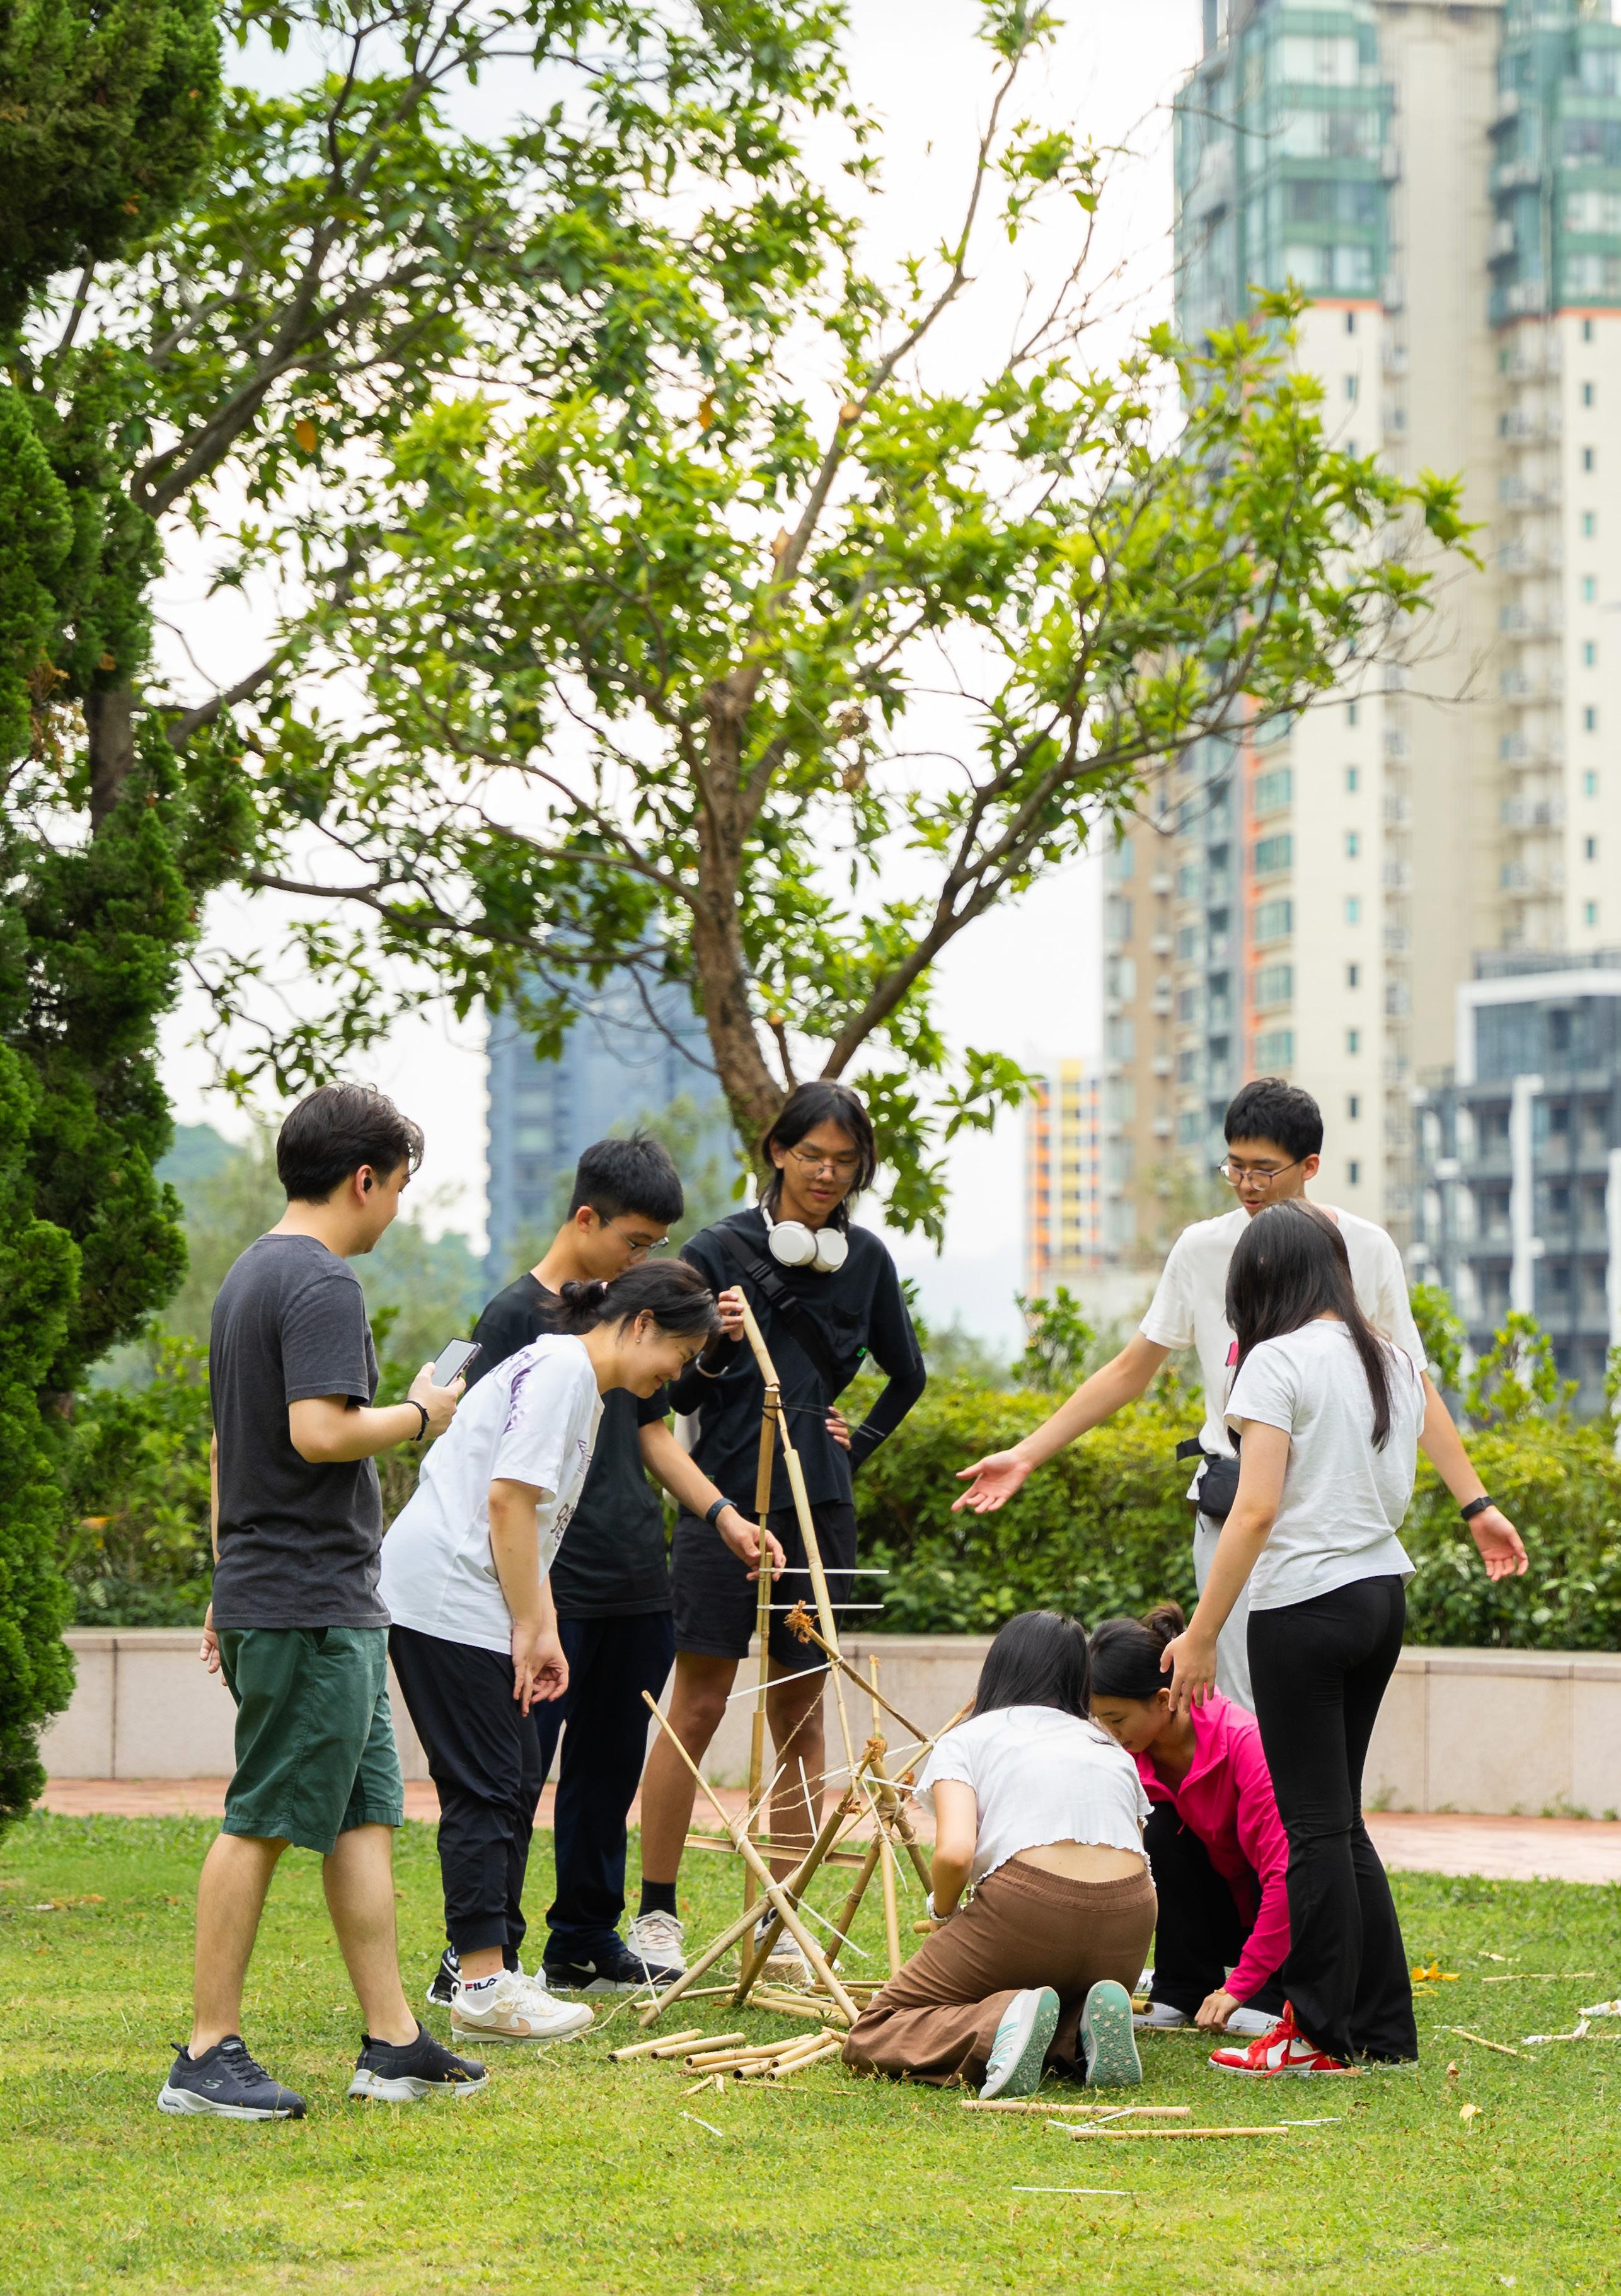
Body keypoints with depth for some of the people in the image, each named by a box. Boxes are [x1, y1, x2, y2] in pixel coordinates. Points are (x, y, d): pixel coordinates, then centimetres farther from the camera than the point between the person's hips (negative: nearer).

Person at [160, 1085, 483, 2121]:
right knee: (262, 1823, -5)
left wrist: (230, 1592, 24)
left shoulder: (249, 1277, 17)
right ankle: (209, 2055, -2)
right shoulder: (323, 1285, -14)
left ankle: (394, 2042, 12)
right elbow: (319, 1432, -25)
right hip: (313, 1607, -10)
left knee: (366, 1813, 10)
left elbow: (228, 1447, 21)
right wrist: (420, 1416, -8)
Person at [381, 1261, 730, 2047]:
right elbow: (508, 1499, -18)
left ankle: (496, 1970, 18)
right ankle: (483, 1985, -7)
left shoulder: (580, 1384, 20)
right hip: (446, 1595, -11)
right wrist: (527, 1627, -15)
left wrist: (545, 1632, 15)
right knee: (485, 1789, -9)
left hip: (473, 1603, 11)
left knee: (515, 1782, 12)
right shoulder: (560, 1370, -12)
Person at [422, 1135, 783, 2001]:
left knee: (610, 1769, 12)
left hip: (636, 1588, 7)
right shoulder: (517, 1314, -8)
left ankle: (585, 1943, 22)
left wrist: (722, 1514, 8)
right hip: (554, 1594, -7)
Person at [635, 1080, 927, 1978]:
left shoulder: (866, 1259, 7)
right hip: (726, 1499, -4)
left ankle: (784, 1925, 8)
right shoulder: (720, 1250, -4)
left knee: (801, 1710, 5)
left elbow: (907, 1375, 23)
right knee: (698, 1704, -4)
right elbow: (674, 1393, -1)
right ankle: (656, 1913, 3)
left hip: (819, 1508, 4)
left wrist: (859, 1444, 12)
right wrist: (709, 1355, -20)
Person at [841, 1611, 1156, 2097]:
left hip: (1028, 1904, -4)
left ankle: (996, 2025, -22)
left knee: (871, 2038, 8)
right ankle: (1082, 2035, -2)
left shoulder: (965, 1739, 14)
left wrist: (942, 1912, 16)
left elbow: (955, 1852, -5)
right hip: (1129, 1920, 4)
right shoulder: (1113, 1751, 29)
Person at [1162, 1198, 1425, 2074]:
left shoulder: (1279, 1361, -11)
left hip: (1306, 1603, -7)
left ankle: (1323, 2036, 3)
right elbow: (1394, 1494, 14)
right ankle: (1382, 2028, 17)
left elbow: (1256, 1509, -17)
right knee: (1339, 1820, 15)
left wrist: (1200, 1634, -13)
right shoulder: (1392, 1362, 11)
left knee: (1316, 1825, -1)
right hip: (1383, 1590, 8)